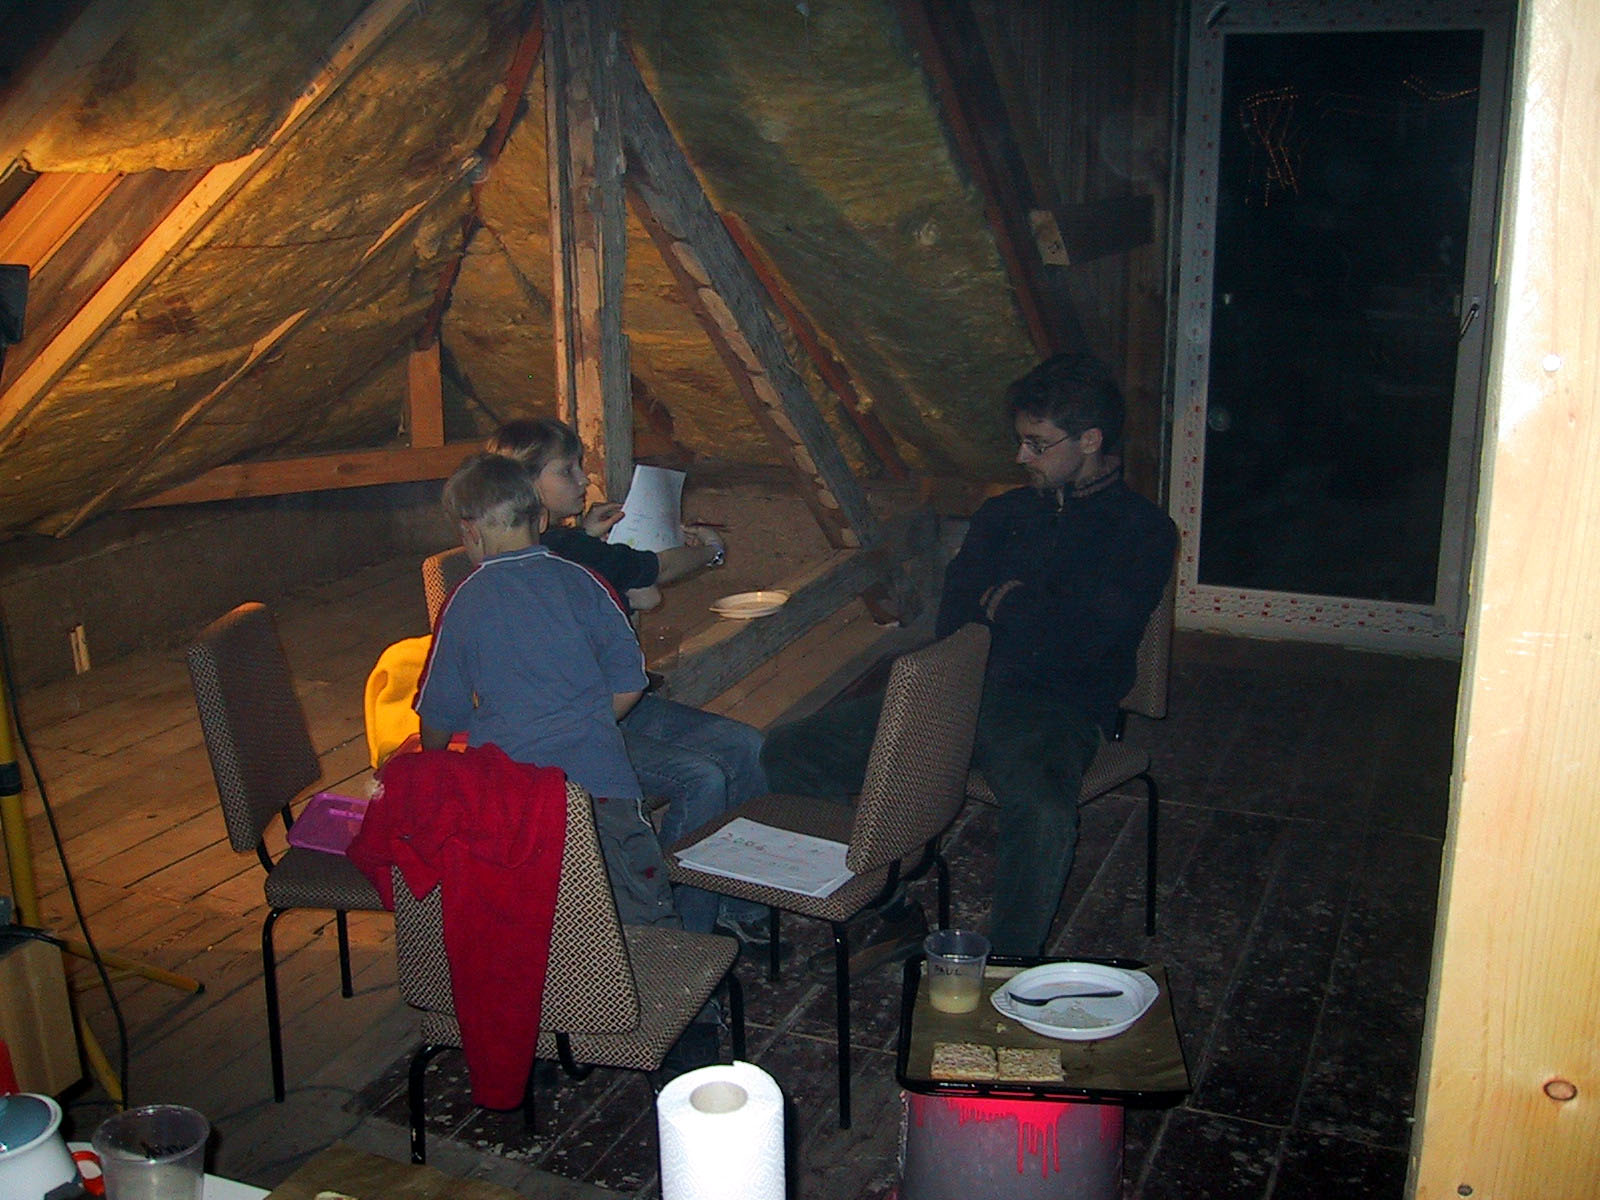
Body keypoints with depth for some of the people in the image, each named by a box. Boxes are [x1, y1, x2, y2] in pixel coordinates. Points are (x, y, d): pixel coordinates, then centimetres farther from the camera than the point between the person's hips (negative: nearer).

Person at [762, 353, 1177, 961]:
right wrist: (1033, 614, -1)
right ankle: (887, 909, 2)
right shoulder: (1003, 512, 21)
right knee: (788, 753, -8)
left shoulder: (1143, 530, 4)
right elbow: (951, 619, 14)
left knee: (1042, 814, -41)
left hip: (1053, 709, -5)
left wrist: (1007, 602, 4)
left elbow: (1086, 641, -10)